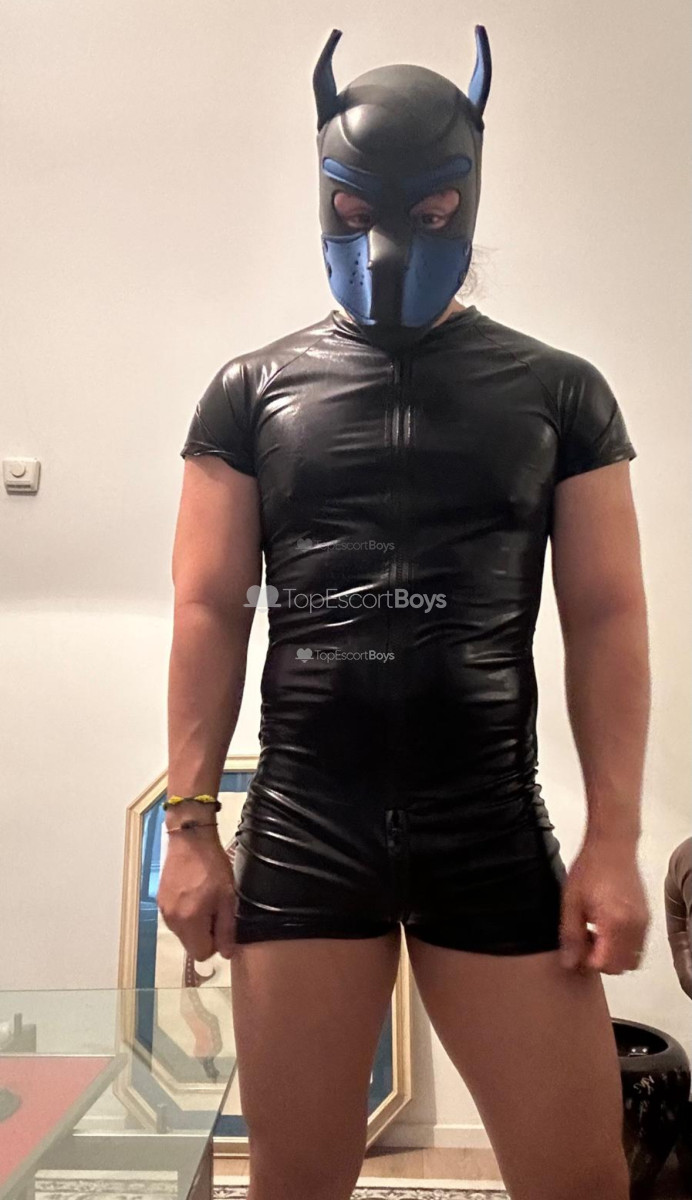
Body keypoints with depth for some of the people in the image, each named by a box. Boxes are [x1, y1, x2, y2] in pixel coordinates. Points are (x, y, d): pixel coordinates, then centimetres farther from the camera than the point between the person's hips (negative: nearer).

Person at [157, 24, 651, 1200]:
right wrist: (189, 824, -2)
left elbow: (607, 621, 3)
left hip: (496, 832, 1)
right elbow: (208, 613, 4)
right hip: (301, 829, 0)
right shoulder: (253, 390, 8)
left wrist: (615, 841, -3)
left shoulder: (558, 390, 8)